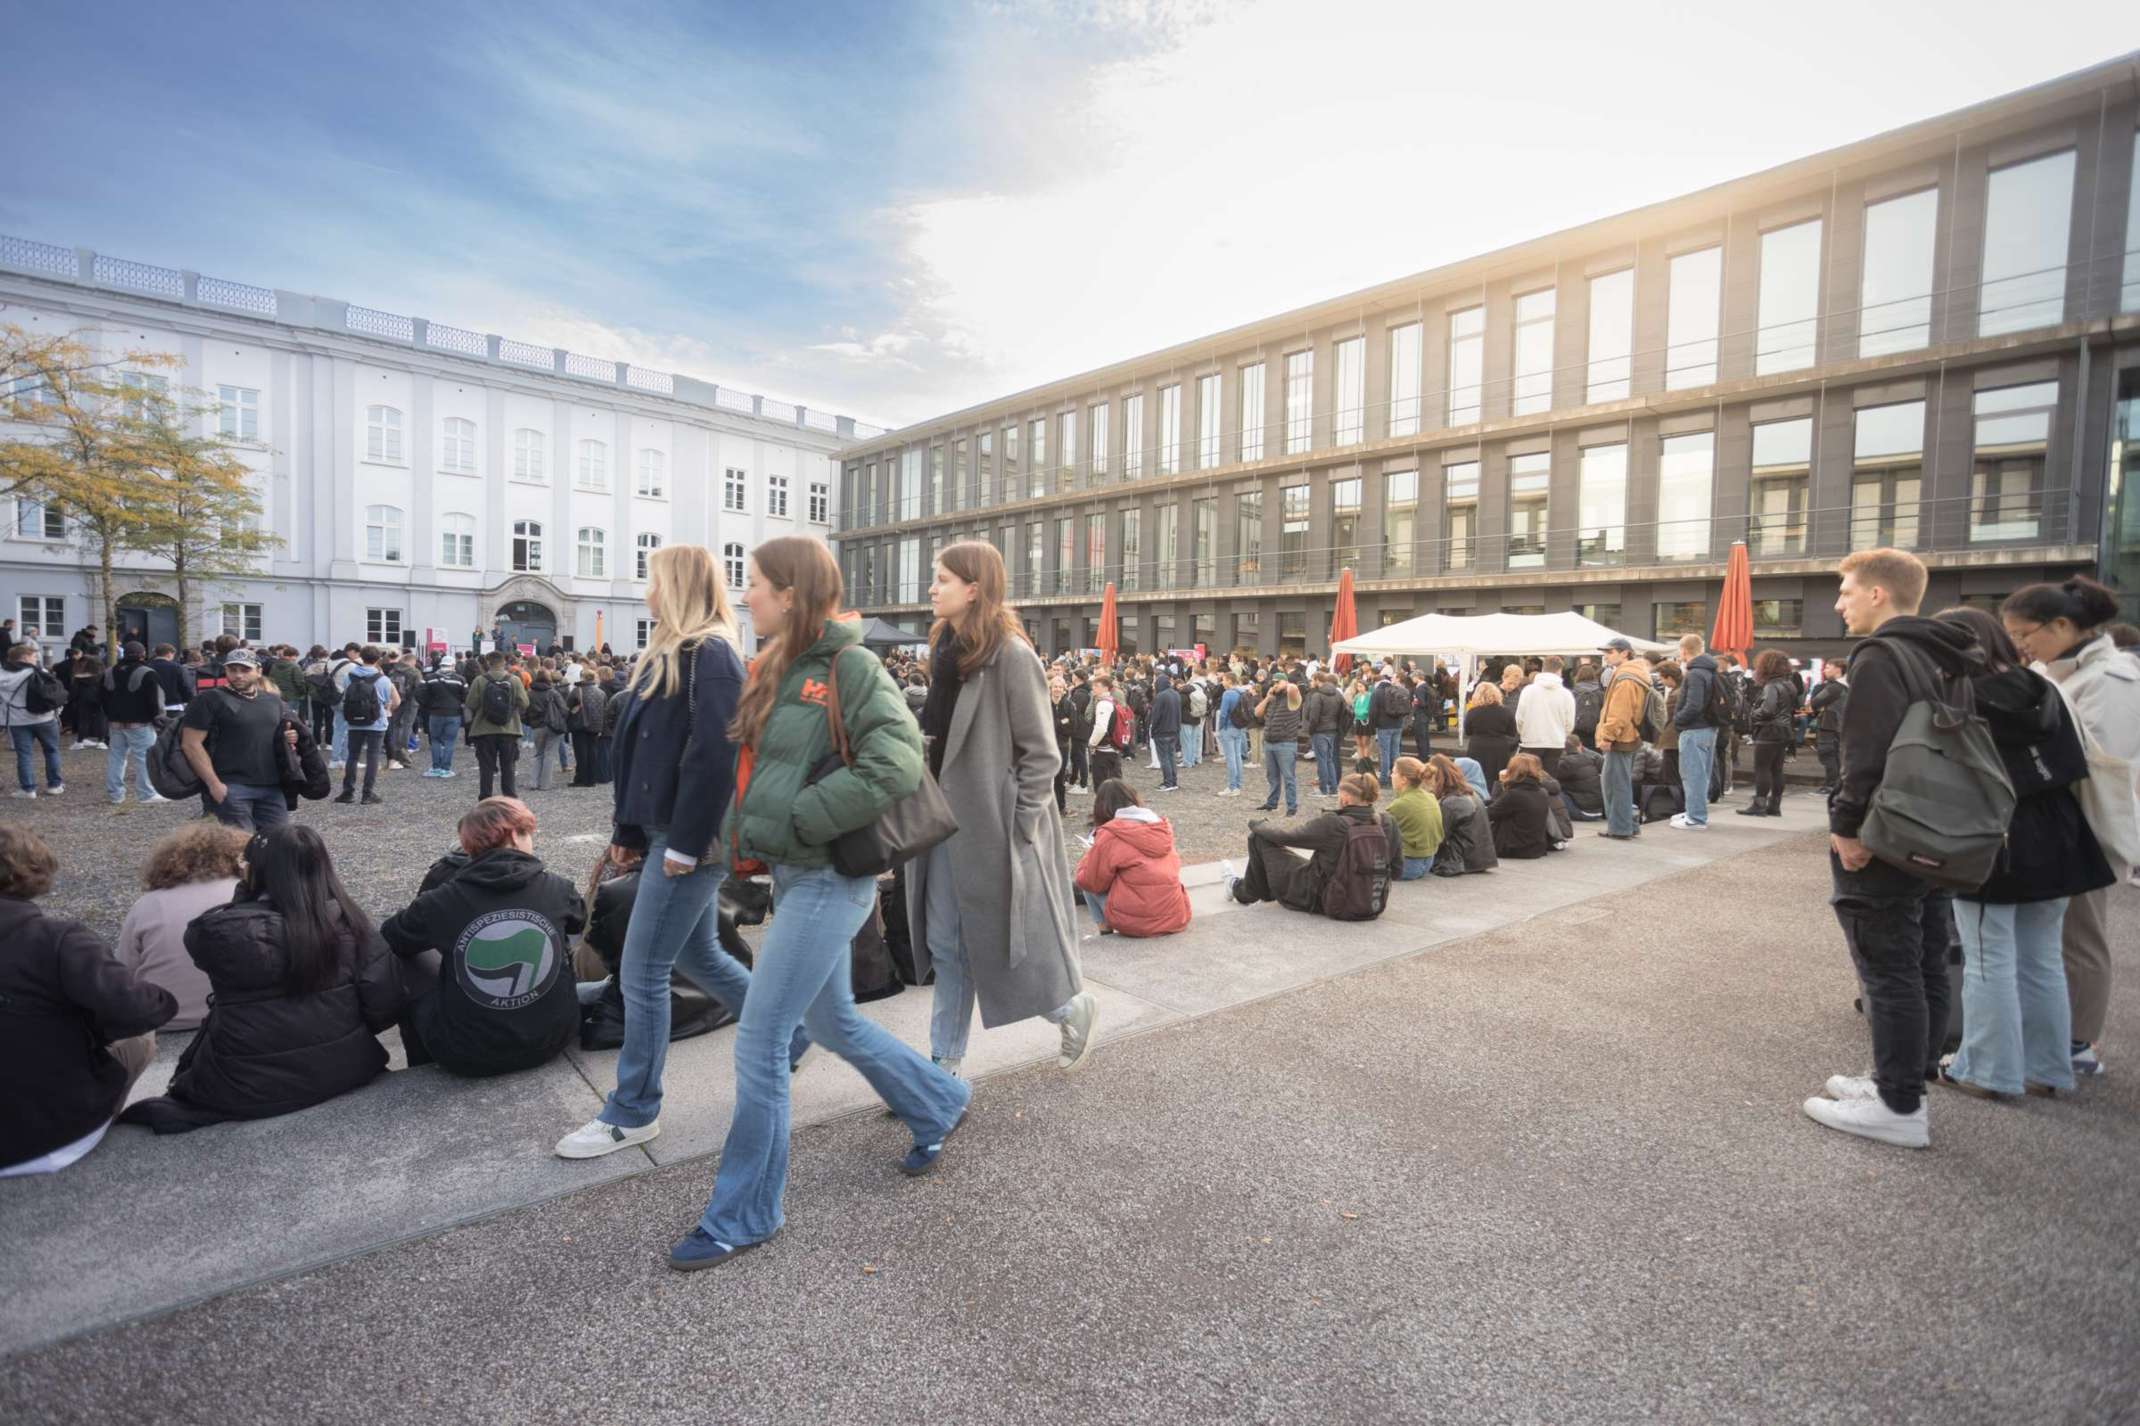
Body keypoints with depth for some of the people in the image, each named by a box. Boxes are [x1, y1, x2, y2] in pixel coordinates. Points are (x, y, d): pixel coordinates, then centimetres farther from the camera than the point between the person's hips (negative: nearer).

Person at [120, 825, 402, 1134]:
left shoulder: (222, 931, -19)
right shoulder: (348, 922, -14)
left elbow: (200, 935, 7)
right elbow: (385, 1006, -11)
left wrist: (245, 888, 9)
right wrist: (342, 1037, 7)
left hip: (249, 1093, -2)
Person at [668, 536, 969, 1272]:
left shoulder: (851, 667, -15)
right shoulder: (776, 671, 10)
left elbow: (895, 765, -25)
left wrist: (788, 823, -21)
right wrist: (743, 831, -1)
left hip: (829, 879, -9)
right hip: (792, 874, 9)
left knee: (759, 1043, -1)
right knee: (834, 1023, 20)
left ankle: (742, 1214, 20)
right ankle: (940, 1103, 41)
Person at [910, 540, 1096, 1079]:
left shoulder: (1012, 655, -15)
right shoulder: (945, 649, 9)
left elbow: (1040, 753, -13)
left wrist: (1019, 826, -16)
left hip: (992, 825, -7)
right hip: (945, 817, 8)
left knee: (1007, 940, 6)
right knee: (946, 946, 13)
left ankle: (1076, 1009, 32)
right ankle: (946, 1061, 26)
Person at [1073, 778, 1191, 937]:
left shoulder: (1109, 835, -9)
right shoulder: (1161, 825, 7)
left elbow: (1091, 882, -4)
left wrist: (1089, 856, 16)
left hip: (1135, 923, -6)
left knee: (1084, 882, 11)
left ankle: (1106, 927, 6)